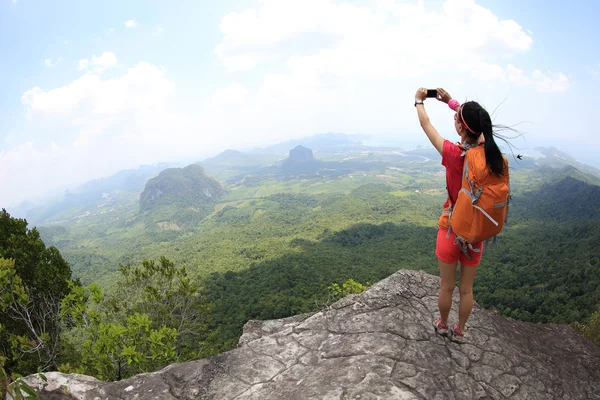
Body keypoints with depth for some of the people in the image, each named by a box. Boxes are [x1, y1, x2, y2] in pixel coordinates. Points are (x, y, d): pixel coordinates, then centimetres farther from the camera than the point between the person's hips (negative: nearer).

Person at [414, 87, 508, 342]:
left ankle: (442, 325, 39)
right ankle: (459, 331, 38)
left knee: (447, 287, 17)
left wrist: (419, 101, 10)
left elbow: (426, 125, -8)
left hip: (451, 230, -4)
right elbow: (475, 122, 11)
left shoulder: (455, 155, -22)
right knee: (467, 289, 19)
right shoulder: (491, 153, -9)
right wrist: (451, 101, 18)